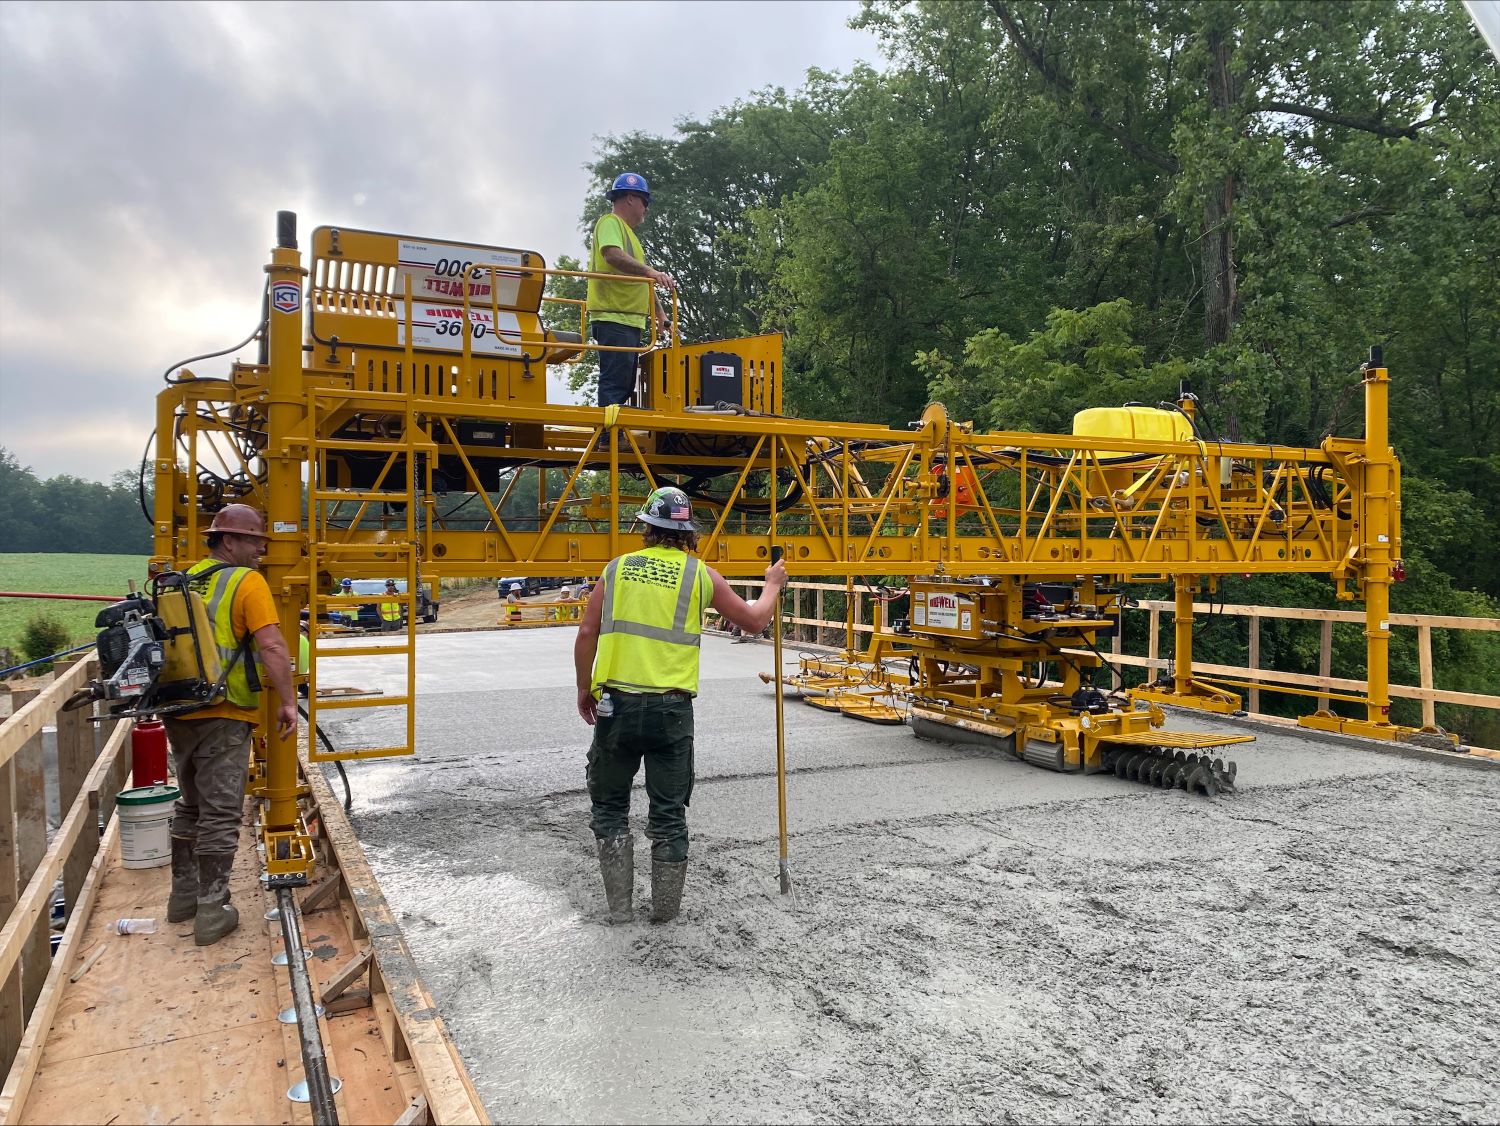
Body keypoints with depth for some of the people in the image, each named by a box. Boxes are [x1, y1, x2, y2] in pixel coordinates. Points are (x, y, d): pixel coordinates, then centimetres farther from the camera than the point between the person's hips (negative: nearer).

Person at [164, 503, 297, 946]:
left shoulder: (187, 580, 13)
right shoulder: (247, 582, -11)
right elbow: (272, 647, -21)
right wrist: (287, 701, -17)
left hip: (180, 712, 8)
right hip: (223, 715, -7)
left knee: (191, 806, 21)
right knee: (220, 815, 0)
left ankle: (183, 894, 31)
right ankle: (212, 911, 5)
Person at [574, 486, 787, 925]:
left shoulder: (617, 568, 6)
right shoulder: (700, 575, 2)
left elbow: (587, 634, 4)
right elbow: (754, 621, 10)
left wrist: (584, 690, 16)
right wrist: (772, 585, 29)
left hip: (616, 704, 1)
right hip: (671, 708, -1)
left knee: (610, 807, 16)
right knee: (669, 813, 12)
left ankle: (618, 905, 18)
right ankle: (665, 906, 21)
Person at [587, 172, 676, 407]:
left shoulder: (627, 231, 28)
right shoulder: (610, 222, -2)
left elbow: (639, 283, 29)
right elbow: (613, 255, -24)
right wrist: (650, 271, -32)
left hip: (629, 322, 10)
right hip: (614, 319, -10)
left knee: (624, 386, 10)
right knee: (615, 383, -15)